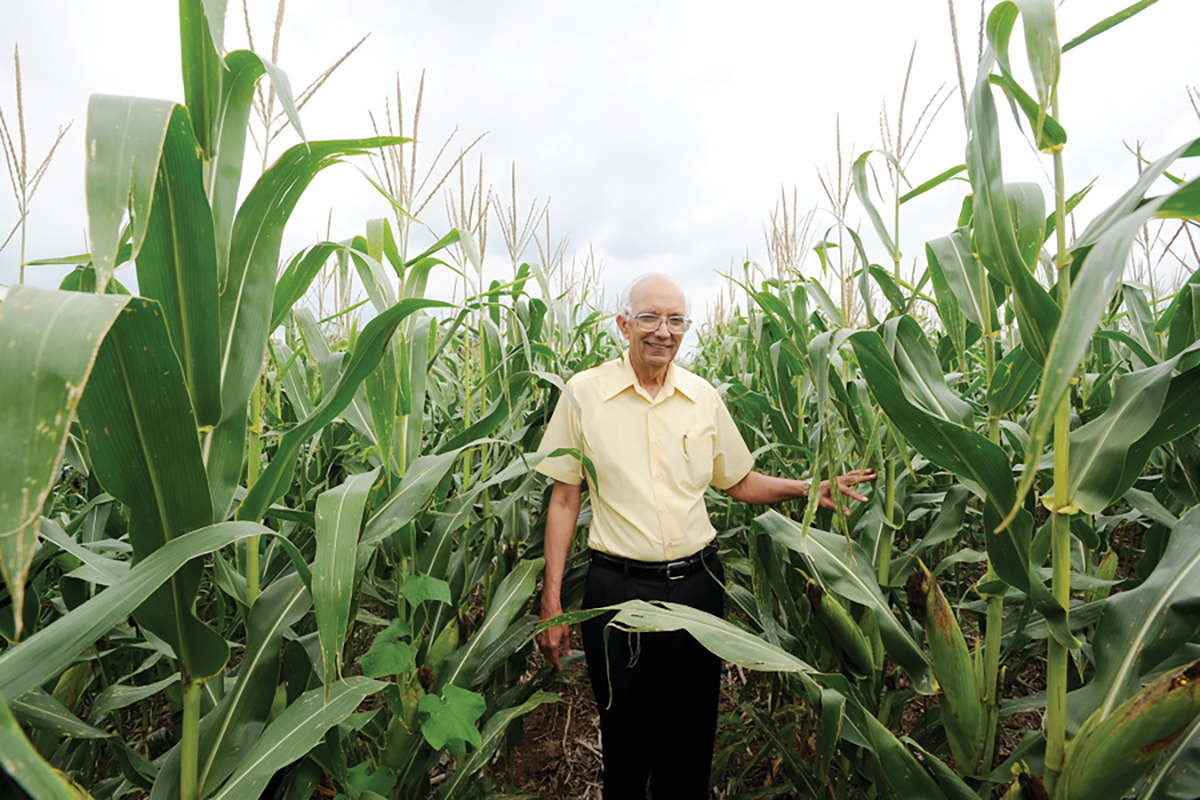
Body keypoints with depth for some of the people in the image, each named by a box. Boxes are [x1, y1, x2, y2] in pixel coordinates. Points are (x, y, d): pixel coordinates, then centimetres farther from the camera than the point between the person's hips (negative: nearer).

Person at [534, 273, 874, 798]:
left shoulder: (703, 397, 1)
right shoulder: (584, 391, -6)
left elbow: (740, 482, 13)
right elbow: (564, 499, -3)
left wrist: (809, 489, -3)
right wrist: (551, 603, -4)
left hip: (697, 585, 3)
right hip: (618, 588, -2)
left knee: (692, 738, 18)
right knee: (626, 740, 15)